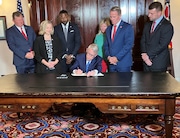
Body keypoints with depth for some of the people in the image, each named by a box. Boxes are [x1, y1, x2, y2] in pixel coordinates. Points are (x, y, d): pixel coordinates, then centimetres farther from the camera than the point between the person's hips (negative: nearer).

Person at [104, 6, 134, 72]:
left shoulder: (128, 27, -4)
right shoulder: (108, 29, 14)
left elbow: (129, 44, -13)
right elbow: (106, 45, 14)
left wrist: (117, 57, -16)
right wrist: (108, 56, -5)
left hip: (124, 64, -5)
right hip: (111, 63, 5)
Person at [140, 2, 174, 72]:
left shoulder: (167, 26, -10)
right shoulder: (147, 25, 12)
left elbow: (162, 45, -16)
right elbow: (143, 41, 7)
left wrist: (148, 55, -13)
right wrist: (144, 54, -9)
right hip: (146, 61, 6)